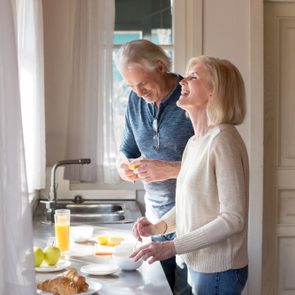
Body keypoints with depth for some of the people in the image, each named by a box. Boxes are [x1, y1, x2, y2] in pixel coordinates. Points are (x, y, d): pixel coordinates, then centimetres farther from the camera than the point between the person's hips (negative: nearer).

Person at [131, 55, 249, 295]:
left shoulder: (222, 140, -19)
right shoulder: (194, 142, 8)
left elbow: (233, 219, -21)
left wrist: (173, 247, -22)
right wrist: (158, 227, 0)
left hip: (218, 271, -8)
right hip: (197, 265, 8)